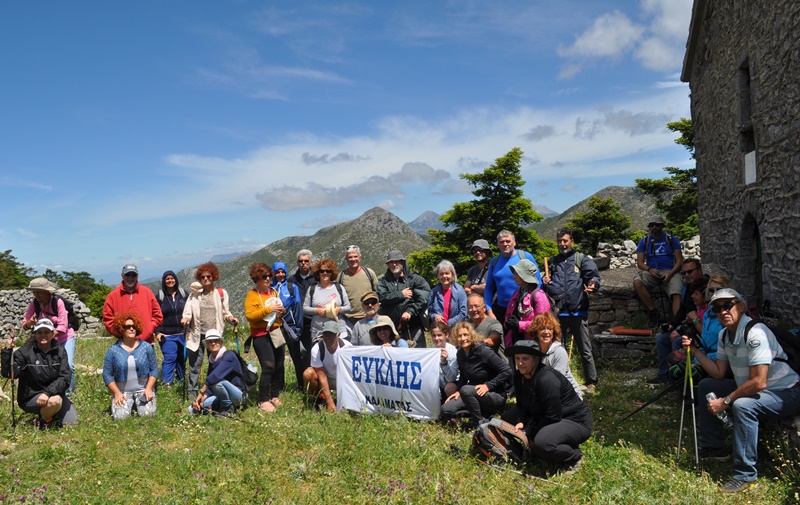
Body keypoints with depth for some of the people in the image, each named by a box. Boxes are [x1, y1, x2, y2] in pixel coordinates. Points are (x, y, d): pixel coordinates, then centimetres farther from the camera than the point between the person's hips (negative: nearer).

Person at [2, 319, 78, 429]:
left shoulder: (60, 350, -2)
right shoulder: (25, 352, -9)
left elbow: (65, 377, -11)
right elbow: (9, 373, -22)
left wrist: (47, 393, -26)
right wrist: (7, 351, -33)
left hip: (55, 393, 4)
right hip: (31, 398, -4)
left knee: (72, 423, -6)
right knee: (54, 401, -34)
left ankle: (51, 413, 23)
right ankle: (43, 422, -3)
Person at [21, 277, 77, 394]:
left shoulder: (57, 302, -18)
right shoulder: (34, 304, -6)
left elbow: (62, 327, -19)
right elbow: (24, 325, -7)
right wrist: (30, 323, -30)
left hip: (65, 338, -4)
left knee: (68, 365, -16)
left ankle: (68, 393, 4)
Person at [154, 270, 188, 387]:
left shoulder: (184, 294, 7)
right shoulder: (159, 297, 3)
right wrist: (157, 332, -6)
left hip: (183, 334, 2)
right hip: (167, 335, -2)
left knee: (182, 358, 9)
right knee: (170, 358, -11)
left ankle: (181, 381, 24)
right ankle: (166, 384, -7)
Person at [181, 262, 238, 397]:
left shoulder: (221, 293, 6)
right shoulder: (194, 294, 6)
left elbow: (225, 313, 10)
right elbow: (188, 312, 4)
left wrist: (231, 318, -10)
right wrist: (185, 319, -18)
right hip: (198, 335, 0)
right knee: (195, 365, 3)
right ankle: (192, 393, 12)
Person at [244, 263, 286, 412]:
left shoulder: (274, 292, 13)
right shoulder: (252, 295, -6)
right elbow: (249, 315, -17)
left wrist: (282, 311, 5)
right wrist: (268, 309, -22)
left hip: (277, 333, 7)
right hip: (261, 335, -7)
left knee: (279, 366, 7)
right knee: (268, 367, -14)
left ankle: (275, 396, 22)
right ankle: (263, 401, -4)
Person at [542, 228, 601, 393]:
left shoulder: (582, 259, 4)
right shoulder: (553, 262, 17)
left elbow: (594, 275, -9)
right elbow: (547, 286, 23)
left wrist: (592, 285, -31)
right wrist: (544, 281, 0)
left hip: (578, 313, -4)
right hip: (558, 313, 4)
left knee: (585, 351, 3)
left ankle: (591, 382, 14)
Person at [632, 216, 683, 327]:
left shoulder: (672, 239, 11)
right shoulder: (644, 241, 13)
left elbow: (679, 260, 5)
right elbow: (640, 263, 7)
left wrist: (670, 274, -14)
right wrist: (649, 269, -16)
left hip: (670, 272, -1)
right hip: (652, 272, 1)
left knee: (677, 294, -29)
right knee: (637, 282, -31)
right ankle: (652, 311, -22)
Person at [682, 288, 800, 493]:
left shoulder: (755, 333, -27)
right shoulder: (724, 335, 2)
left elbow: (758, 383, -31)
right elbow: (719, 373, 6)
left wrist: (726, 401, -23)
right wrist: (695, 350, -4)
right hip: (751, 389, 9)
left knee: (742, 406, -34)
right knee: (706, 386, 7)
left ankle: (745, 475, -20)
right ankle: (713, 448, 18)